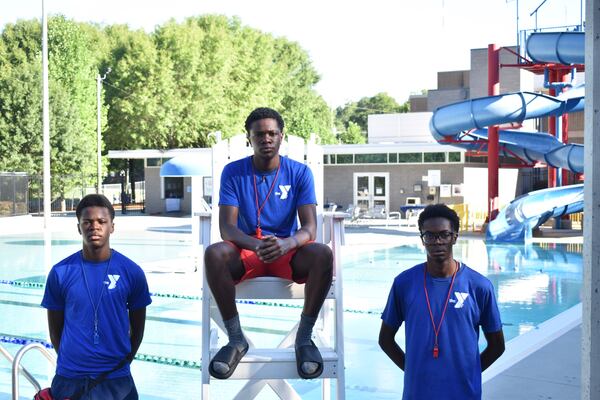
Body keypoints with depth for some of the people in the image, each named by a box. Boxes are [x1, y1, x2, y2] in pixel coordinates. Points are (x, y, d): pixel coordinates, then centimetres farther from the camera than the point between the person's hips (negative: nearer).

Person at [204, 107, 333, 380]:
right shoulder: (233, 172, -3)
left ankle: (304, 337, -15)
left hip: (288, 251, 0)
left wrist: (287, 243, -35)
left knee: (323, 255, -33)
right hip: (246, 249, 0)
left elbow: (309, 227, -10)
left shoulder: (299, 172, -2)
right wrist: (257, 245, -34)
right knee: (214, 254, -33)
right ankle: (236, 339, -18)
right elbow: (226, 227, -11)